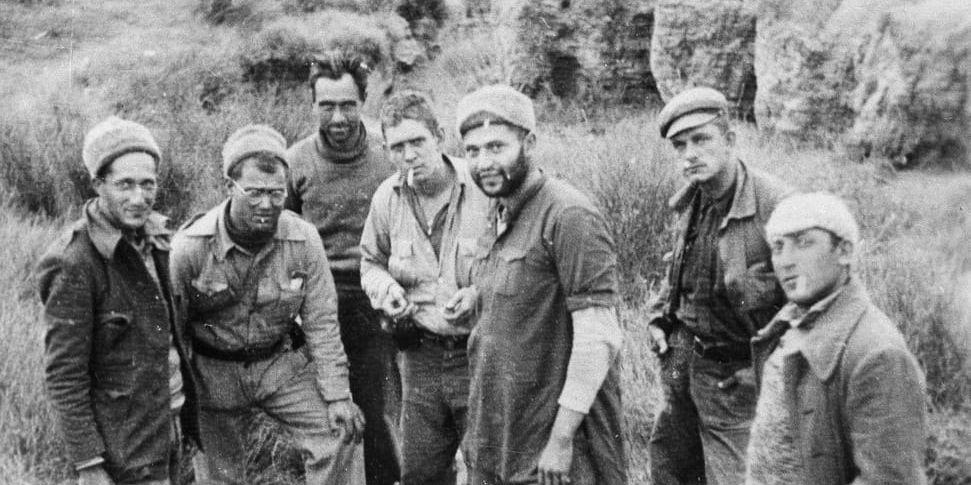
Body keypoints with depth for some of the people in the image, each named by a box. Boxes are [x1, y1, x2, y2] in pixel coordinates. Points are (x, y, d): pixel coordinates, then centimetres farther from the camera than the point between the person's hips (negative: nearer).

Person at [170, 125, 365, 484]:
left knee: (339, 435, -13)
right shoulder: (189, 247, -20)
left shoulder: (303, 241, -15)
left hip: (284, 363, 1)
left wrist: (337, 396, -10)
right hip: (215, 371, -1)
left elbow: (321, 323, -8)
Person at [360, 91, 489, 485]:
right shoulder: (387, 198, 1)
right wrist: (386, 289, -3)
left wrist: (481, 293, -20)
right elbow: (371, 262, 19)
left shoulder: (485, 189, -14)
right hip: (421, 357, 4)